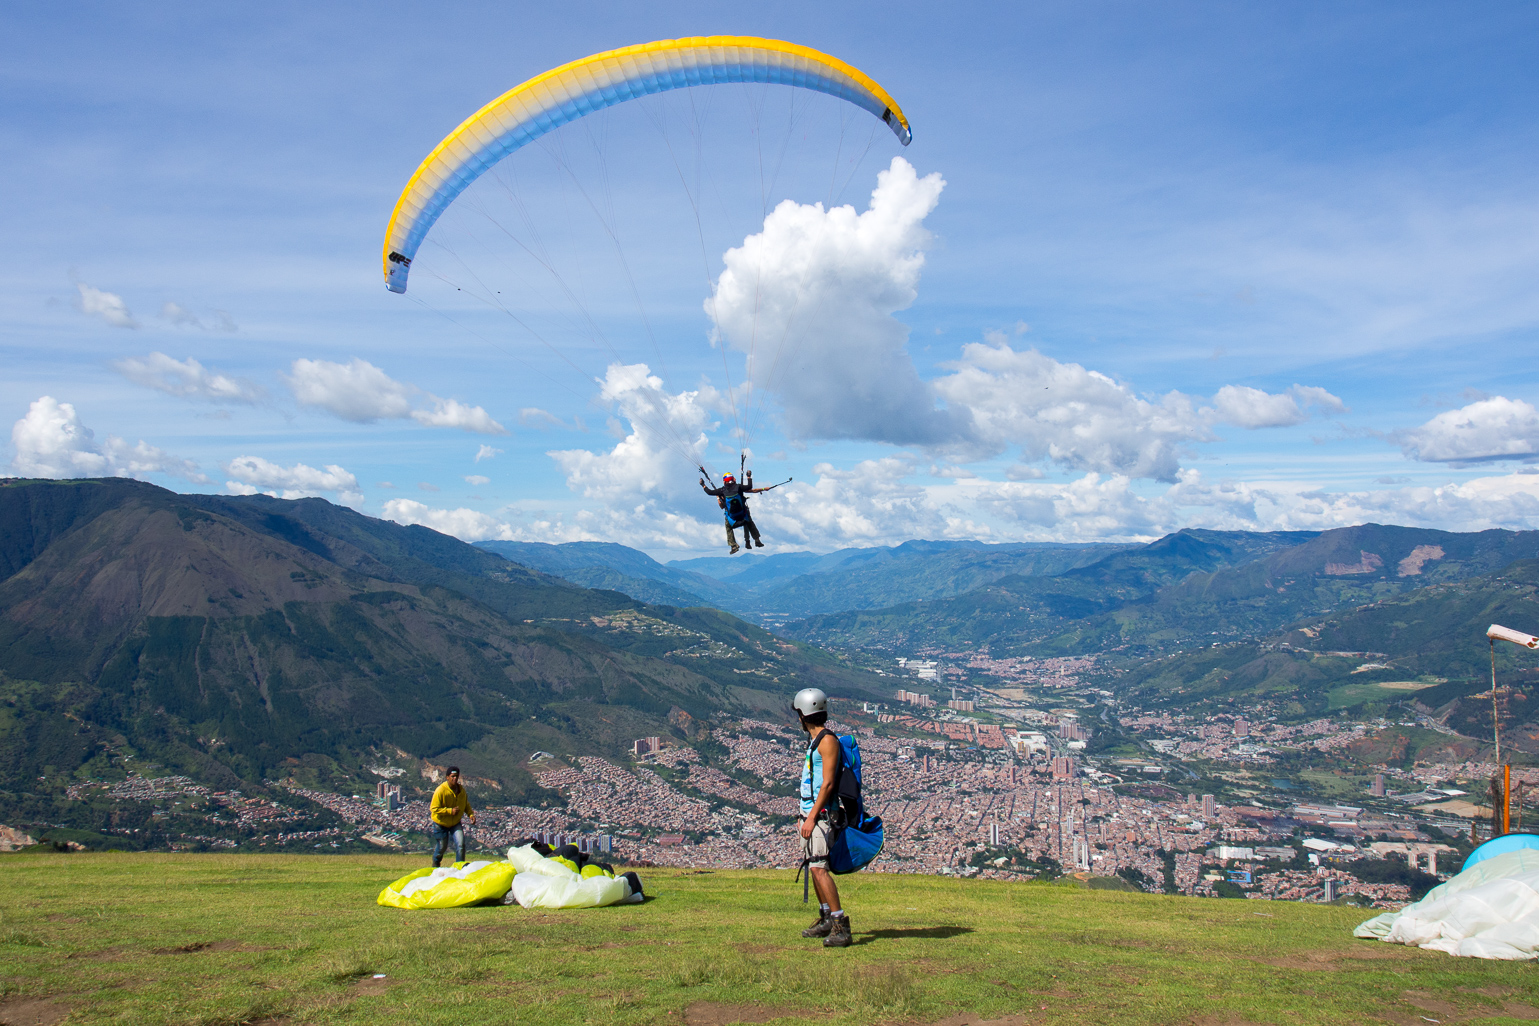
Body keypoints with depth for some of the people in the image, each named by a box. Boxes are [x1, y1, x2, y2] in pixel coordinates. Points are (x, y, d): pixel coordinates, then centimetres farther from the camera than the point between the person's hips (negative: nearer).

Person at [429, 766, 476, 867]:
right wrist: (450, 811, -30)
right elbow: (434, 809, -24)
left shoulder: (461, 789, -7)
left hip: (456, 823, 3)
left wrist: (471, 814, -9)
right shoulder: (440, 791, -24)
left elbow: (466, 804, 9)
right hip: (441, 823, -3)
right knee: (442, 847, 12)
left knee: (461, 845, -14)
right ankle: (436, 863, 44)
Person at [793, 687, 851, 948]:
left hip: (821, 813, -10)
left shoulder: (828, 740, -13)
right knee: (812, 867, 13)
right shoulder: (813, 741, 16)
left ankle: (840, 926, -17)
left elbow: (827, 783, -18)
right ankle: (826, 918, 23)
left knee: (818, 867, -16)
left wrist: (812, 817, -21)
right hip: (809, 812, 10)